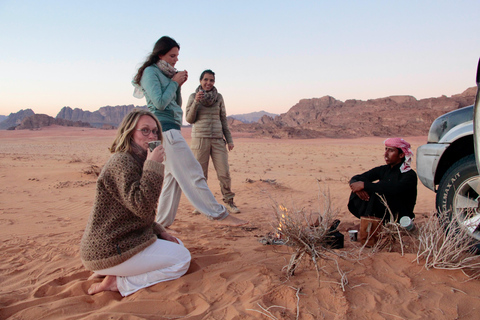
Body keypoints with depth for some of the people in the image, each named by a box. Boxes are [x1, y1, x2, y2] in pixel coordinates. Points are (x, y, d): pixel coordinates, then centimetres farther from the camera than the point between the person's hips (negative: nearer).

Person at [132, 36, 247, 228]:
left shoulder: (165, 74, 21)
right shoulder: (150, 72, -5)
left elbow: (176, 104, 21)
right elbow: (160, 102, -15)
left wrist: (178, 85, 6)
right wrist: (174, 82, -6)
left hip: (171, 129, 10)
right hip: (165, 127, -10)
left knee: (174, 177, 10)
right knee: (193, 172, -12)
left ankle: (162, 223, 15)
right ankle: (219, 214, -11)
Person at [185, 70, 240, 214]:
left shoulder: (219, 97, 9)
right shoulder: (193, 96, 5)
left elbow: (223, 120, 13)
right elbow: (189, 119, 0)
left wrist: (229, 139, 10)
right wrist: (196, 102, -13)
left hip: (218, 139, 2)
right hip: (200, 139, -1)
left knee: (224, 173, -2)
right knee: (200, 174, 1)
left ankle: (229, 201, 10)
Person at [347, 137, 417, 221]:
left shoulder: (410, 175, -13)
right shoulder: (383, 170, 5)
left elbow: (393, 189, -34)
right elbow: (356, 179, 3)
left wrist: (364, 185, -32)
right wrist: (357, 186, -23)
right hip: (382, 213, 5)